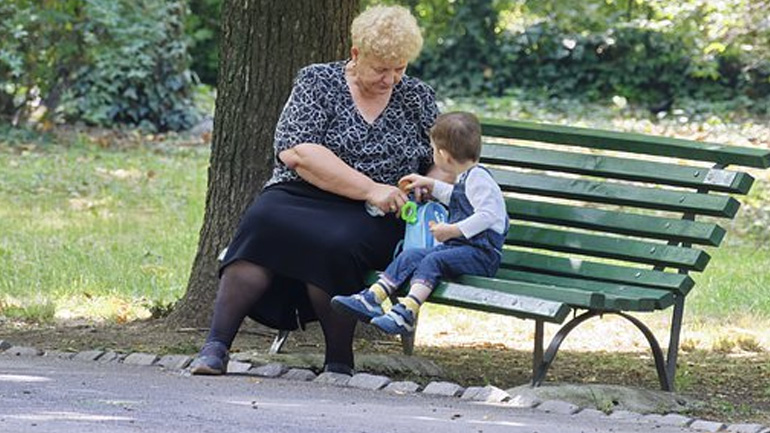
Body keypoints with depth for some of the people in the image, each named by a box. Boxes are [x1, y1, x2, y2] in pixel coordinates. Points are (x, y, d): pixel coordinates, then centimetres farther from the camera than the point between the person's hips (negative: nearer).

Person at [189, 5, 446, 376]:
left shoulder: (417, 97, 13)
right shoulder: (317, 81, 4)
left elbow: (445, 166, 22)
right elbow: (295, 151, -11)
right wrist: (369, 189, -16)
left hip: (372, 220, 0)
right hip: (301, 196, 0)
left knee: (333, 242, -35)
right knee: (261, 224, -34)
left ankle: (339, 364, -23)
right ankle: (216, 346, -35)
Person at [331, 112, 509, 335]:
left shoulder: (478, 178, -11)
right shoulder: (465, 178, 21)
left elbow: (487, 215, -23)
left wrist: (453, 230, -27)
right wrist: (430, 185, 44)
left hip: (481, 254, -10)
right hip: (459, 246, 10)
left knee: (432, 261, -30)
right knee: (411, 256, -4)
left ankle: (406, 313, -45)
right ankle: (372, 298, -16)